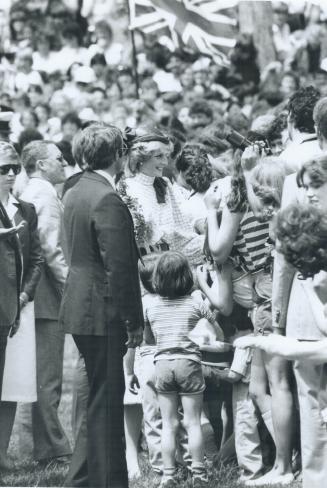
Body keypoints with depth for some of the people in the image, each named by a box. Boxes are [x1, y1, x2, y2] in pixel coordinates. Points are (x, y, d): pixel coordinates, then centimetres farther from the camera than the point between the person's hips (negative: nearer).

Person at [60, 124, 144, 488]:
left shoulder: (75, 192, 11)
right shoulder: (108, 200, -18)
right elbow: (119, 266, -21)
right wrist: (133, 321, -15)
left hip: (78, 304, 9)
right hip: (101, 311, -9)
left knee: (102, 399, 17)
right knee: (105, 400, -3)